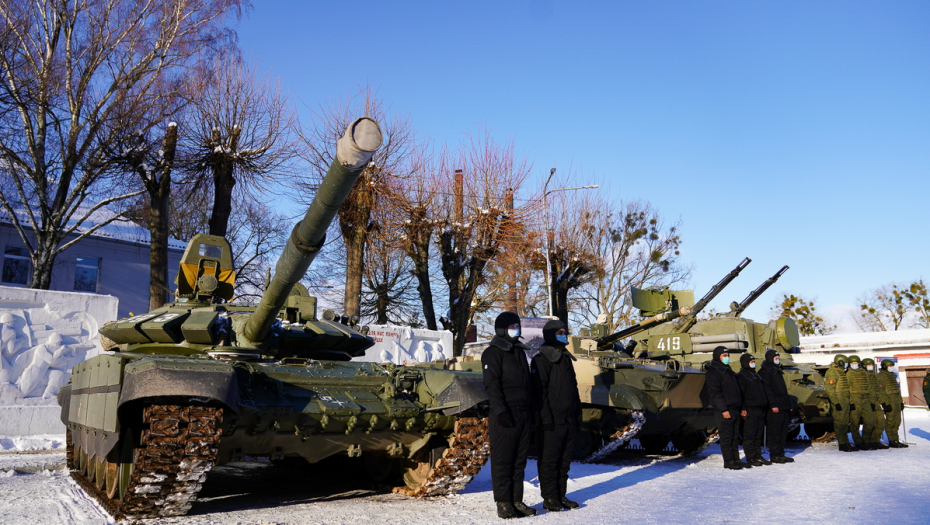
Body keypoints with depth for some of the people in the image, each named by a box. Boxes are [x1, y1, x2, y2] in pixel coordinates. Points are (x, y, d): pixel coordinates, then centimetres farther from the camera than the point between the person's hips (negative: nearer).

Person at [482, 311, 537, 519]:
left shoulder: (519, 351, 19)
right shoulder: (493, 353, -6)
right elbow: (491, 385, -14)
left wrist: (533, 409, 17)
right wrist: (501, 411, -20)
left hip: (523, 414, 8)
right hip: (505, 416, -7)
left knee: (519, 461, 11)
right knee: (503, 461, -2)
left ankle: (517, 501, 18)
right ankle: (503, 503, 6)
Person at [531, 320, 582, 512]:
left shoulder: (566, 358, 17)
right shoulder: (542, 359, -9)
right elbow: (540, 390, -15)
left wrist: (577, 413, 17)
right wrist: (546, 417, -18)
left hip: (569, 421, 8)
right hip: (552, 422, -8)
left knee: (564, 460, 13)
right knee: (549, 460, 0)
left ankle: (561, 495, 22)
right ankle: (549, 498, 9)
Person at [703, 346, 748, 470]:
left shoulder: (728, 371, 21)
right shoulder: (713, 372, -7)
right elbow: (714, 392, -15)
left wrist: (741, 408, 18)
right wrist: (723, 409, -21)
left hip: (735, 409, 8)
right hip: (724, 411, -8)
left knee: (734, 436, 10)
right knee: (726, 436, -5)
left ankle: (736, 460, 15)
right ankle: (728, 461, 0)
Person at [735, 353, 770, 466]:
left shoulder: (756, 376, 21)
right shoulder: (741, 376, -6)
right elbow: (740, 394, -12)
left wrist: (765, 406, 19)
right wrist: (743, 410, -18)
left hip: (760, 410, 8)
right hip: (750, 410, -8)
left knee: (759, 435, 11)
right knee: (749, 435, -5)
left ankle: (758, 456, 17)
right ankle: (750, 458, -1)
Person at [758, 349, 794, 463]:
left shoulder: (777, 371, 21)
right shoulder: (765, 371, -8)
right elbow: (767, 390, -16)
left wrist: (788, 404, 19)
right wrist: (773, 405, -21)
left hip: (783, 407, 9)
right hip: (774, 408, -9)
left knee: (783, 432, 11)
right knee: (774, 432, -6)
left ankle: (781, 454, 16)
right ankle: (774, 455, -2)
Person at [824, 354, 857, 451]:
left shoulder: (842, 372, 21)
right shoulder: (833, 372, -10)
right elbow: (830, 389, -16)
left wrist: (849, 402, 19)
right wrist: (836, 402, -21)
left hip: (845, 401, 10)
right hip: (838, 402, -10)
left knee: (845, 423, 11)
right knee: (840, 423, -7)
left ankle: (846, 443, 16)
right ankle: (843, 444, -5)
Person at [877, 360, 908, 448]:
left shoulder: (892, 375, 22)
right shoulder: (881, 376, -7)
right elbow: (881, 390, -14)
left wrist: (901, 401, 22)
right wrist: (884, 403, -20)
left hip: (896, 401, 9)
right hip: (889, 401, -9)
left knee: (897, 421, 9)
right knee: (891, 421, -7)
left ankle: (895, 440, 15)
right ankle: (892, 441, -4)